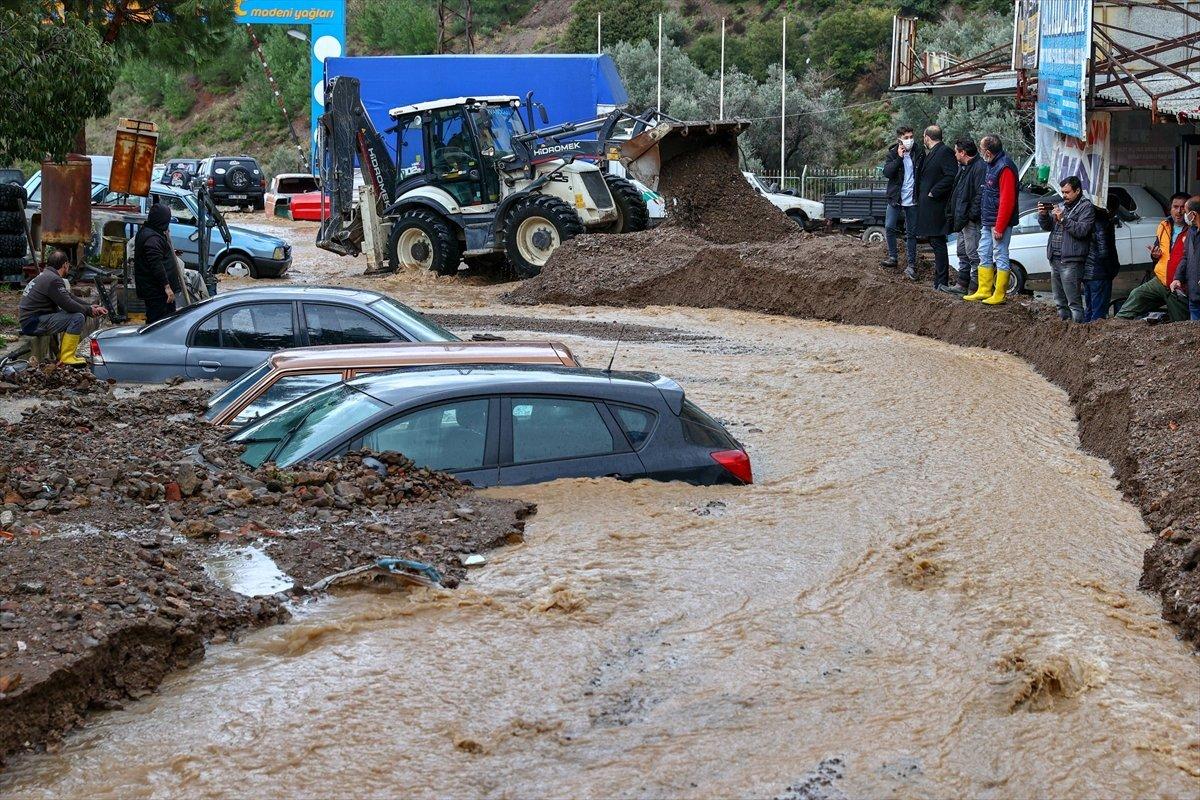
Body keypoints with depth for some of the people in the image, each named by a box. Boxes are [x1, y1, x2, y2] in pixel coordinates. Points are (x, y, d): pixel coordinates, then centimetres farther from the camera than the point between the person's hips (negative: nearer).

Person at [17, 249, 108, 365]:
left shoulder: (46, 276, 16)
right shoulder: (53, 280, -17)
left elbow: (70, 298, 19)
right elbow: (68, 305, -20)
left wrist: (91, 307, 13)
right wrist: (89, 311, -5)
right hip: (32, 323, -10)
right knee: (78, 318, -17)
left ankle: (62, 354, 16)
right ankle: (66, 357, -13)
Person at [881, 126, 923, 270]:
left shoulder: (919, 153, -1)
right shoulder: (893, 153, -1)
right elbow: (886, 172, -14)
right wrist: (899, 158, -21)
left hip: (912, 199, 0)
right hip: (895, 197, 0)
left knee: (911, 232, 5)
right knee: (889, 227, -6)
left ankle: (912, 263, 11)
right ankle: (892, 257, 9)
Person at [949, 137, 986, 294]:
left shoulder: (979, 168, -16)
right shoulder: (964, 167, 17)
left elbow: (980, 193, -22)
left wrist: (972, 214, -22)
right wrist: (954, 213, 16)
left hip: (970, 220, -11)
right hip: (961, 218, 11)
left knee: (972, 253, -7)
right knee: (962, 252, 17)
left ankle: (974, 287, -4)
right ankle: (962, 284, 25)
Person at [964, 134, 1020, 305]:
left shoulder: (1005, 168, -19)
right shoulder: (991, 165, 12)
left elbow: (1007, 200, -22)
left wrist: (1000, 227, -22)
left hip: (999, 222, -10)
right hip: (987, 220, 10)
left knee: (1000, 256, -3)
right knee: (984, 254, 14)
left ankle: (999, 295, 1)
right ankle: (984, 291, 22)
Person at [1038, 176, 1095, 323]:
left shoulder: (1086, 207, -4)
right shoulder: (1061, 205, 18)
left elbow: (1082, 230, -16)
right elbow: (1047, 226, 19)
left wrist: (1063, 219, -22)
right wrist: (1043, 215, -1)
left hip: (1070, 261, -8)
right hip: (1054, 259, 8)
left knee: (1073, 300, -10)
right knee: (1060, 301, 13)